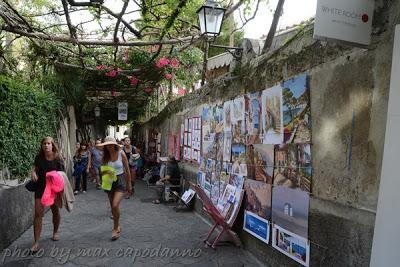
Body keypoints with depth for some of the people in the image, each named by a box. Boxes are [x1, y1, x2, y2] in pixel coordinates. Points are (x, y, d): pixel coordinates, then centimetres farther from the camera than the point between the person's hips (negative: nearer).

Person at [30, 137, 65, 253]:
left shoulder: (57, 159, -11)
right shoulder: (39, 157, -4)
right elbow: (36, 167, 15)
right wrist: (33, 172, -7)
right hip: (40, 188, 1)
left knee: (55, 211, 16)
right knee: (38, 213, -6)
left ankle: (56, 231, 41)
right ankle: (36, 242, 0)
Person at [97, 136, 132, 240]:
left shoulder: (121, 154, -10)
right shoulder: (105, 156, -2)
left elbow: (127, 170, -3)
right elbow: (102, 171, 2)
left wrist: (129, 184, 2)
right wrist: (107, 172, -23)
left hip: (120, 181, -4)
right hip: (109, 182, 4)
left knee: (115, 205, -18)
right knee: (113, 207, 14)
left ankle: (116, 228, 1)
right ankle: (117, 226, 36)